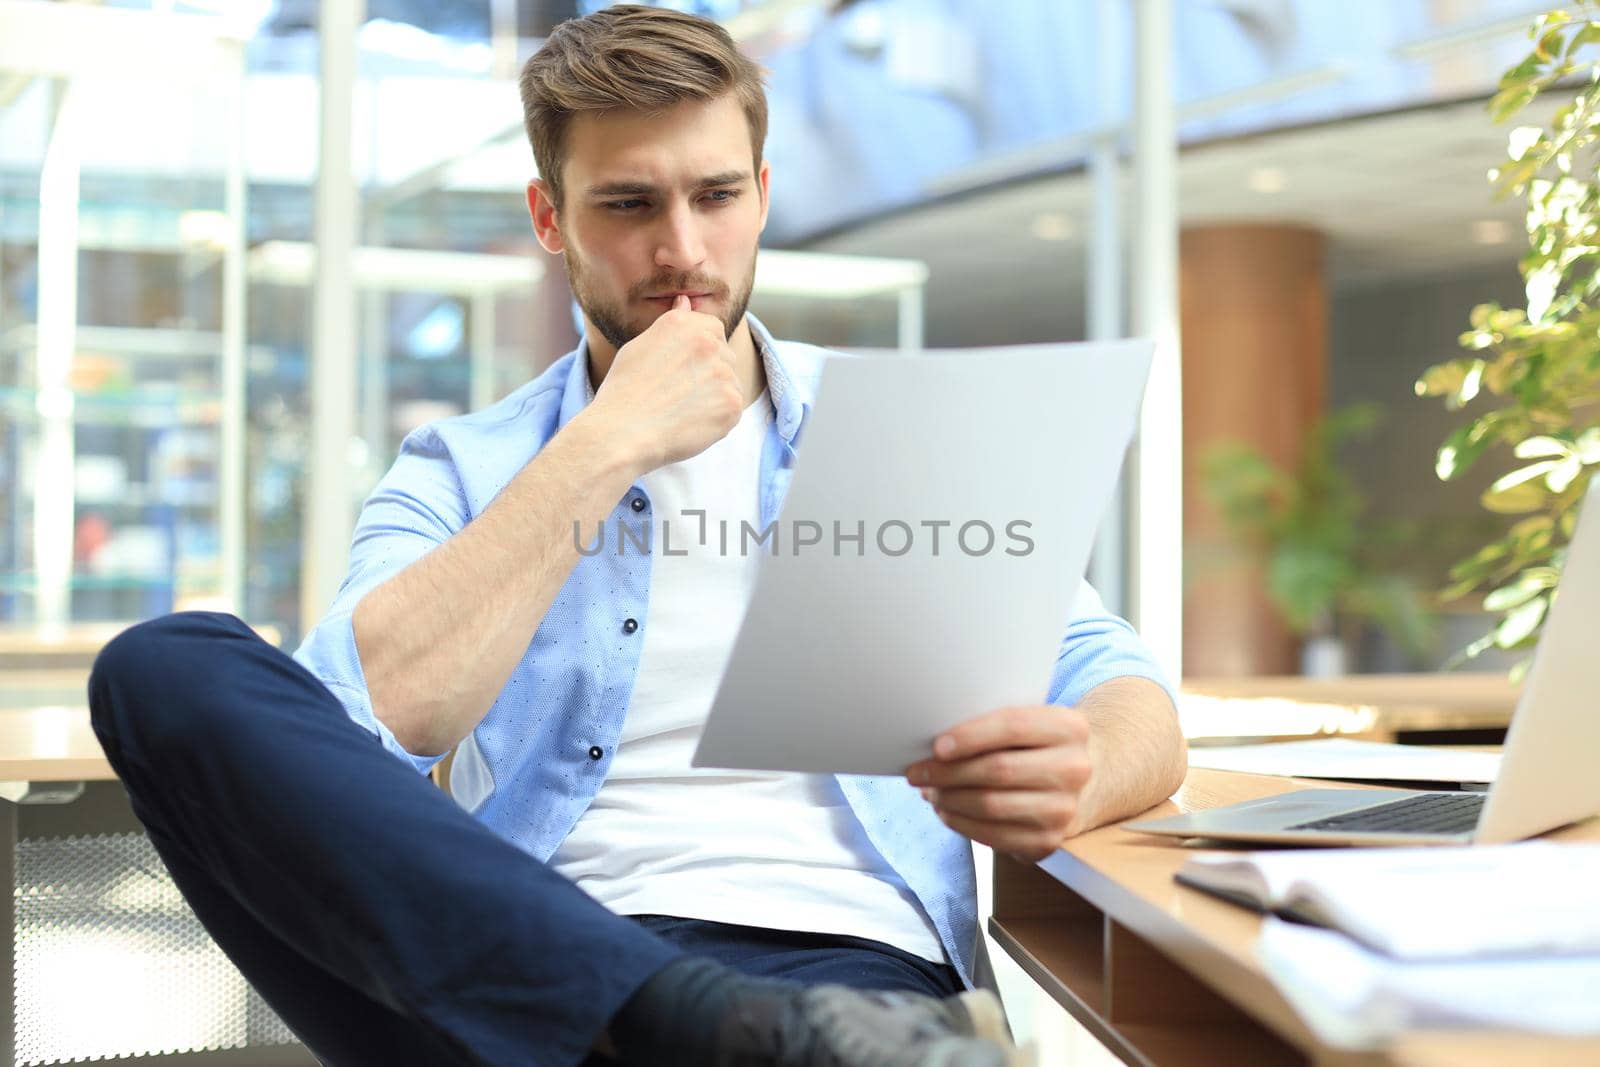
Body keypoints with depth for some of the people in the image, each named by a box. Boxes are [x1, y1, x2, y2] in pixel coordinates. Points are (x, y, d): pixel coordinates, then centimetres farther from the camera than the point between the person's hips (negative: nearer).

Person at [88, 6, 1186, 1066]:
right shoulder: (460, 473, 16)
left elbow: (1129, 701, 9)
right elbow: (357, 725, -5)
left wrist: (1081, 771, -17)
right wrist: (608, 445, -2)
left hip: (846, 952, -4)